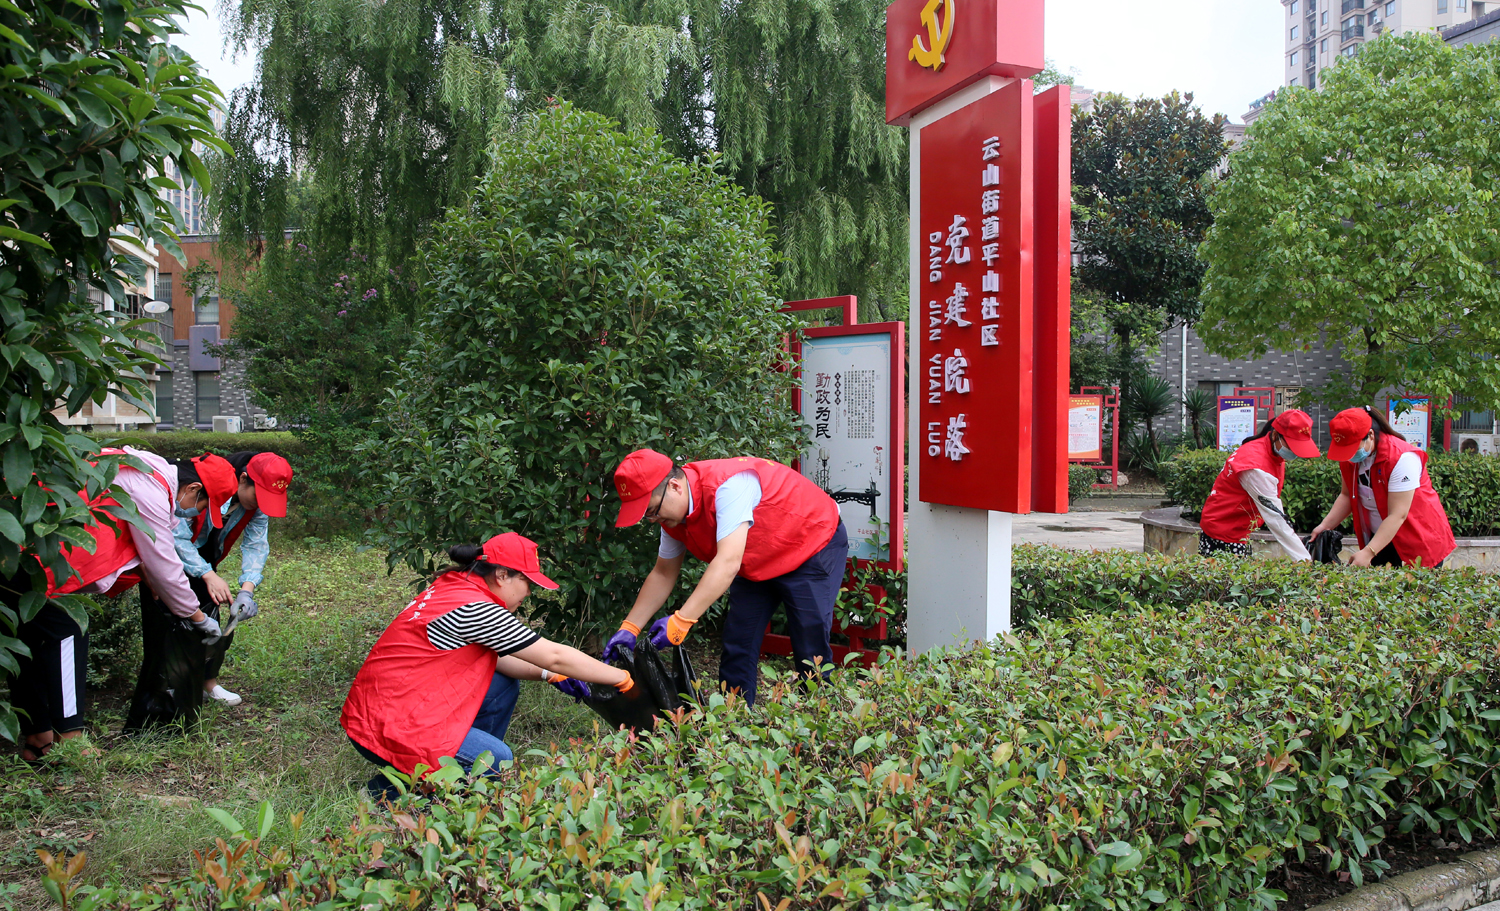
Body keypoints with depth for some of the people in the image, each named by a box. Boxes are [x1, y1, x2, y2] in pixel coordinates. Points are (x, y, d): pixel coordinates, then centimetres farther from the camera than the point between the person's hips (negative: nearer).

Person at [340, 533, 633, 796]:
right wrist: (622, 679, -8)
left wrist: (548, 674, 6)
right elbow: (555, 656, -17)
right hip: (388, 728, -10)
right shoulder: (475, 609, -22)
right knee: (497, 760, -13)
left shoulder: (452, 588, 6)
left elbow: (495, 658, 16)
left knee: (504, 684, 7)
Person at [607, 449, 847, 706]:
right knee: (736, 649, 1)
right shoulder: (672, 513, -9)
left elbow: (728, 563, -43)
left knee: (811, 650, -12)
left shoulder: (728, 485, -37)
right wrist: (629, 628, -6)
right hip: (757, 566, 8)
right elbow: (663, 574, 3)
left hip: (815, 549, -8)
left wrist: (680, 621, -46)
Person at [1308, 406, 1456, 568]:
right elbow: (1346, 496, 6)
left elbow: (1398, 515, -28)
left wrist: (1368, 552, -34)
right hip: (1379, 537, 6)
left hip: (1420, 540, -6)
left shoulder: (1402, 458, -25)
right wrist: (1325, 525, -9)